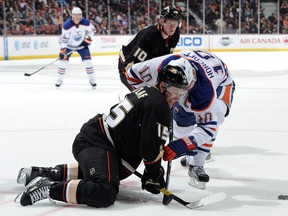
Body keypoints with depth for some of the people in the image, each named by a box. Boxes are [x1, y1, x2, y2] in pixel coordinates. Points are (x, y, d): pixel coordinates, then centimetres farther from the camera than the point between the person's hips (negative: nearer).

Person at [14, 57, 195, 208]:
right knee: (104, 194, -30)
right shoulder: (158, 105, -14)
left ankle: (49, 173, 30)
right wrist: (155, 177, 1)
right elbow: (150, 149, -14)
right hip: (95, 145, -11)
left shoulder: (147, 92, 17)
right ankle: (48, 188, -23)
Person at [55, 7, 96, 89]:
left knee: (87, 61, -7)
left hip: (81, 44, 2)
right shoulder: (67, 25, -26)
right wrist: (63, 48, -24)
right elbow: (64, 37, -19)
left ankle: (92, 79, 7)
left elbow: (92, 30, 1)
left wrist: (88, 37, -10)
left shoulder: (86, 23, -19)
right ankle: (59, 80, 9)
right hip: (69, 45, -1)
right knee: (63, 61, -7)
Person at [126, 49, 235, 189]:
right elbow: (133, 74, -20)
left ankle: (196, 165, -16)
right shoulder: (162, 65, -39)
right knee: (181, 126, 3)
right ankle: (192, 153, 33)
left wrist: (180, 146, -47)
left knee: (211, 117, -29)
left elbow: (208, 127, -37)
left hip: (221, 82, -4)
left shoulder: (205, 93, -46)